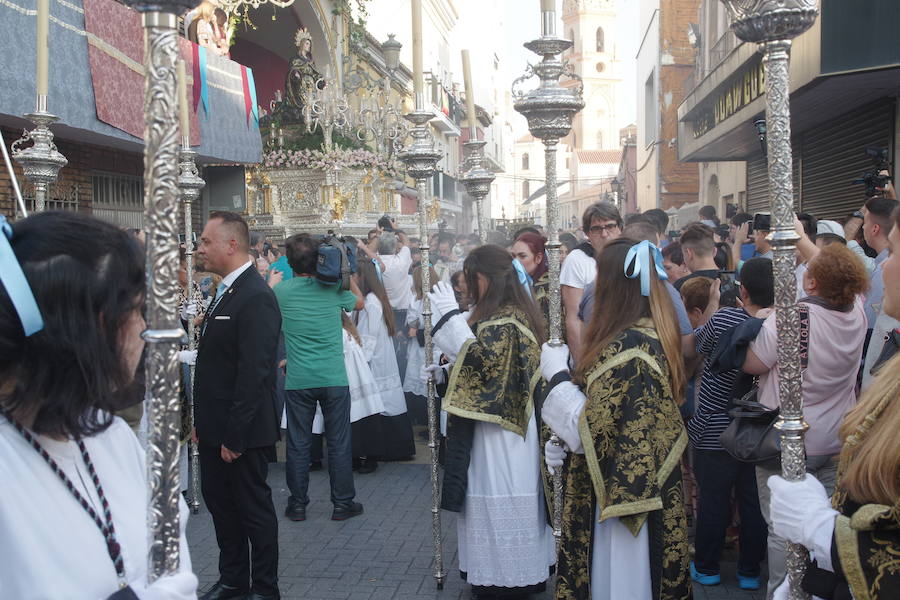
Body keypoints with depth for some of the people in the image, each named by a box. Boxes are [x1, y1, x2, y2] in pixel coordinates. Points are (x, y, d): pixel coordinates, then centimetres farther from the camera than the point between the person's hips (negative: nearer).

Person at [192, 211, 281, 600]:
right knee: (219, 501, 19)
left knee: (254, 508, 6)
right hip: (215, 427, 9)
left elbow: (253, 374, -24)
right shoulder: (224, 291, 11)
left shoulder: (255, 297, -20)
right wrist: (202, 421, 13)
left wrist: (235, 436, -22)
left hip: (241, 432, -9)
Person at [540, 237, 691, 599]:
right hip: (647, 487, 9)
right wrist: (566, 447, 7)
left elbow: (590, 430, -23)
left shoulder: (626, 347, -24)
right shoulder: (654, 336, 6)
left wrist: (557, 376, -13)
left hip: (621, 496, -9)